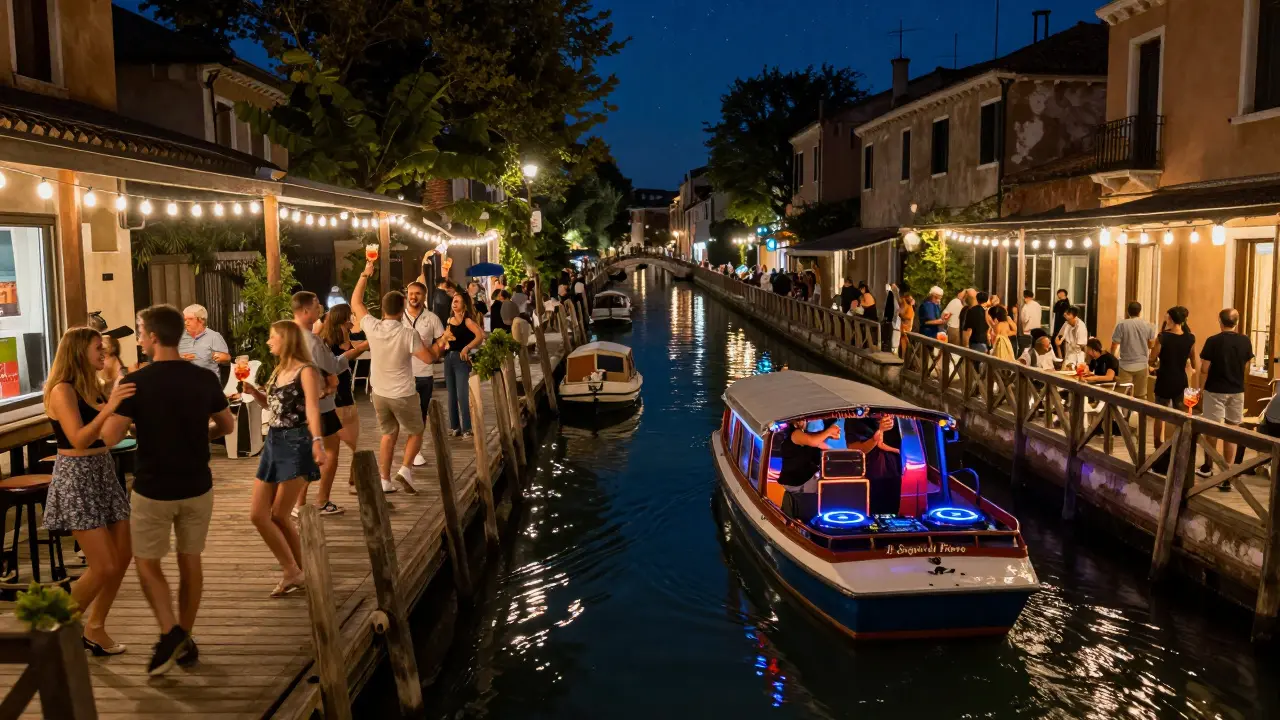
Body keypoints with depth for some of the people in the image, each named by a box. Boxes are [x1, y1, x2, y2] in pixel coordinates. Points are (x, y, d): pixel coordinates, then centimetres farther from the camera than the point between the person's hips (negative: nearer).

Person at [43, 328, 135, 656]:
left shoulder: (97, 388, 10)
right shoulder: (62, 390, -14)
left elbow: (112, 436, 9)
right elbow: (79, 440, -24)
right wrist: (108, 409, -38)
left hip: (103, 474, 8)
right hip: (76, 478, -8)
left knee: (123, 557, 7)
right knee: (104, 567, -8)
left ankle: (94, 629, 21)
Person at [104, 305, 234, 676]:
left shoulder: (136, 382, -15)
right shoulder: (205, 378, -3)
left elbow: (107, 438, -15)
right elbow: (226, 426, 9)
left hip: (153, 489, -4)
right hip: (197, 486, 4)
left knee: (147, 562, 12)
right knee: (190, 560, 14)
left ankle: (170, 632, -2)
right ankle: (185, 638, 21)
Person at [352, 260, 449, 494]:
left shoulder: (372, 327, -12)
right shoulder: (408, 335, -22)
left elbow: (355, 302, 3)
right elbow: (429, 358, -15)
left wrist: (365, 274, 8)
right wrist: (440, 343, 4)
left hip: (379, 393, 4)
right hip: (403, 394, -4)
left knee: (388, 435, 18)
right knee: (416, 433, 15)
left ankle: (385, 481, 17)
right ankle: (405, 470, -5)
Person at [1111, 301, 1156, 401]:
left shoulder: (1122, 324, -10)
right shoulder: (1147, 325, 1)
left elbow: (1114, 346, -9)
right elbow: (1152, 345, 12)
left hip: (1126, 366, -3)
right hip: (1142, 365, 3)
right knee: (1141, 396, 12)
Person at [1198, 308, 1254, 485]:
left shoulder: (1213, 341, -13)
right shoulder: (1245, 342, -1)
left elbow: (1205, 369, -10)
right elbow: (1246, 369, 10)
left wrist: (1201, 388, 3)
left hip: (1215, 391, -3)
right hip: (1237, 391, 3)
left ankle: (1208, 467, 24)